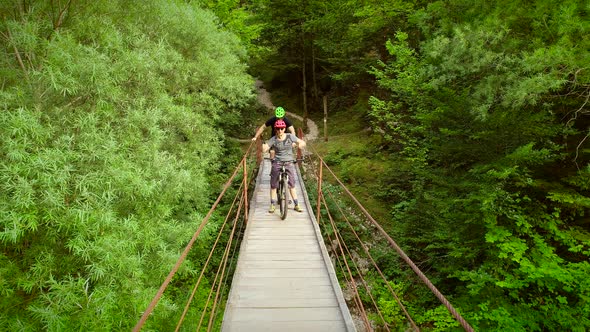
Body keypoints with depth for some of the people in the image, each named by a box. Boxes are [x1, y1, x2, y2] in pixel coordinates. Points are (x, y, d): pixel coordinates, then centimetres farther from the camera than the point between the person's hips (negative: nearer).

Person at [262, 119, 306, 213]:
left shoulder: (290, 137, -3)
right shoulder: (273, 139, -6)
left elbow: (303, 143, -2)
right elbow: (264, 150, -11)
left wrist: (296, 145, -21)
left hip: (289, 163, 0)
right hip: (276, 163, 0)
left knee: (291, 185, 4)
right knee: (273, 185, 4)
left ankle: (296, 205, 13)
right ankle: (272, 205, 16)